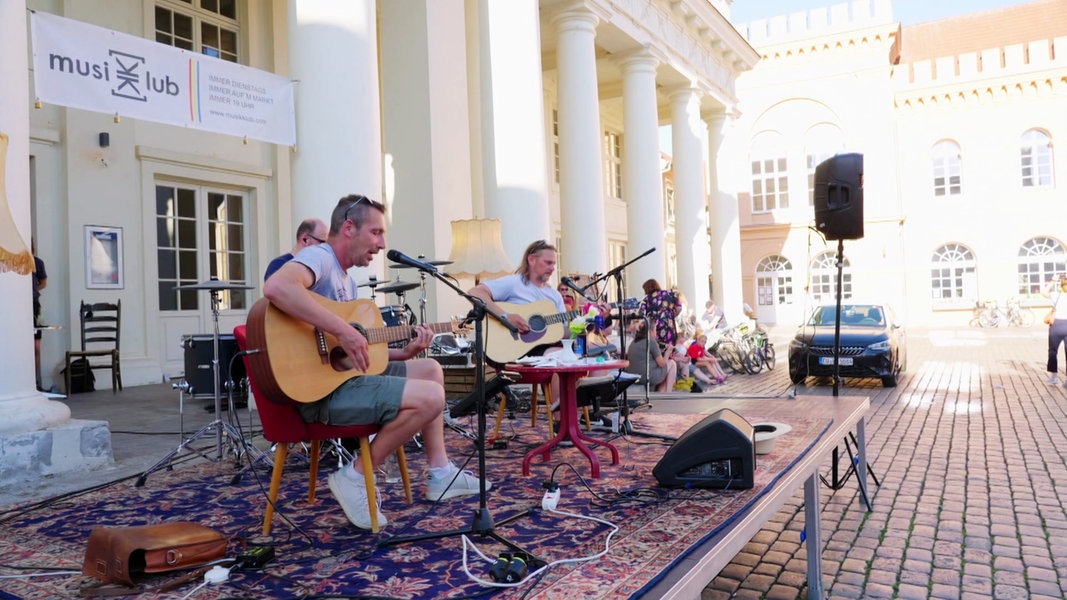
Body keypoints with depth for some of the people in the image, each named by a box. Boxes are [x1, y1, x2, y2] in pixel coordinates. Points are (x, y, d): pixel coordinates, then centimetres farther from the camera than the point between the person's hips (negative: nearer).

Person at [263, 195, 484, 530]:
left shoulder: (347, 281, 19)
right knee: (430, 398, -21)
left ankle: (440, 475, 17)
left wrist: (403, 353, 5)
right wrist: (343, 330, -33)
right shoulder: (319, 256, -12)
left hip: (344, 374, 11)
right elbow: (276, 287, -35)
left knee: (431, 369, 17)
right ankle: (356, 477, -6)